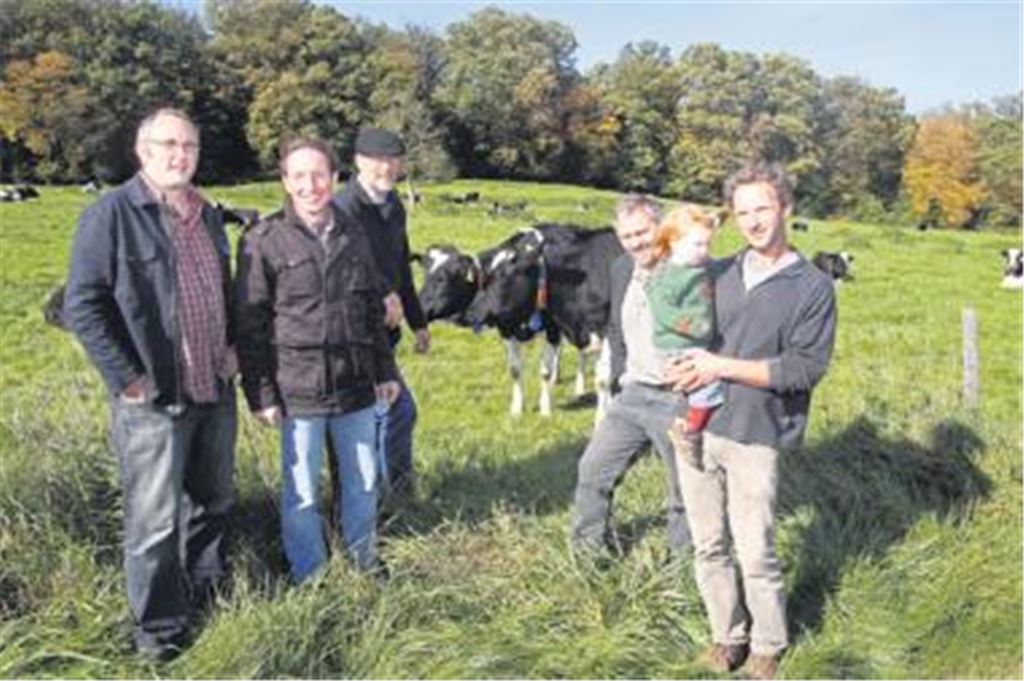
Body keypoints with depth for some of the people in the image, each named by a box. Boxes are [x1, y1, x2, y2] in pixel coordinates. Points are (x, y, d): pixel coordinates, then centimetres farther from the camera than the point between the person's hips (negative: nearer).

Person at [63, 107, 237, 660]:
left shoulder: (207, 215, 12)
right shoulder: (112, 213, -11)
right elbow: (82, 306, -13)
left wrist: (231, 345, 11)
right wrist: (126, 377, -15)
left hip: (215, 391, 7)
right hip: (153, 399, -7)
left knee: (213, 504, 18)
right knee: (155, 520, 1)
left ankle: (211, 597, 37)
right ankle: (158, 629, 17)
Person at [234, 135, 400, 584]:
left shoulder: (353, 236, 8)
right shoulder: (263, 241, -7)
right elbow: (249, 324, -7)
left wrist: (385, 371, 14)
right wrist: (261, 394, -9)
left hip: (356, 386, 4)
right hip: (299, 391, -4)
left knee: (363, 482, 16)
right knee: (302, 492, 6)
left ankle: (365, 563, 36)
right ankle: (308, 579, 24)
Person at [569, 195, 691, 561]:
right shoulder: (621, 270, 7)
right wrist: (619, 373, 14)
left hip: (678, 400, -6)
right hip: (632, 394, 6)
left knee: (686, 490, 8)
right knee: (593, 470, 12)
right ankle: (590, 548, 31)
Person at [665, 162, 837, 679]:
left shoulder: (813, 287, -3)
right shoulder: (720, 274, 10)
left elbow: (805, 368, -11)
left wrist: (722, 367, -14)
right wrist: (686, 363, 0)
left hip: (755, 439, -4)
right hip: (697, 428, 4)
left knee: (756, 554, 3)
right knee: (709, 547, 12)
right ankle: (728, 635, 30)